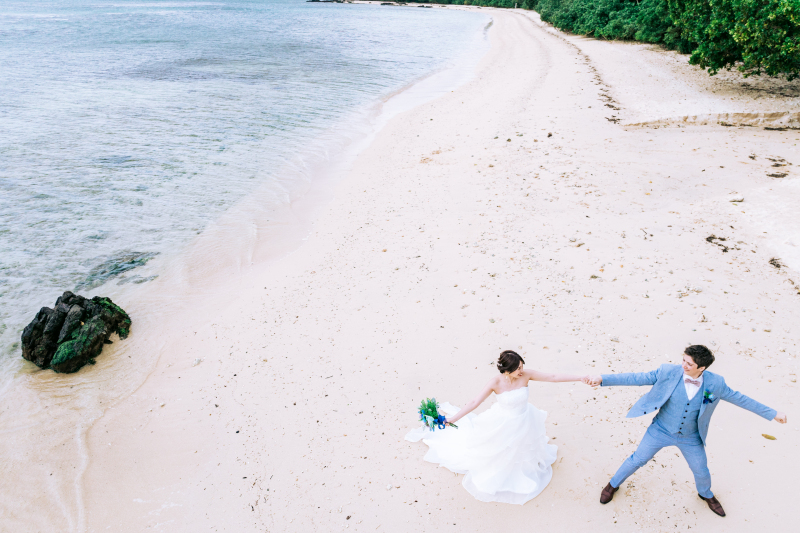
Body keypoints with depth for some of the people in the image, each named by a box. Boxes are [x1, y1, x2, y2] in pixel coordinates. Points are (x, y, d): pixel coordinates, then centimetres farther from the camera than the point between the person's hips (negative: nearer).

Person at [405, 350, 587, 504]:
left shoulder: (525, 375, -25)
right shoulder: (496, 382, -31)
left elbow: (553, 377, -22)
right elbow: (475, 402, -29)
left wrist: (580, 378, -27)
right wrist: (454, 418, -33)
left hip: (524, 421, 3)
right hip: (503, 425, -3)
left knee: (521, 450, 28)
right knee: (500, 454, 19)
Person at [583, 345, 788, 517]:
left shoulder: (715, 383, -19)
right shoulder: (668, 372, -24)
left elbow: (738, 398, -4)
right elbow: (637, 378, -24)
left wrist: (772, 414, 2)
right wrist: (602, 379, -32)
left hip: (691, 438, 2)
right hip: (661, 431, -1)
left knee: (701, 472, 21)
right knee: (637, 460, 11)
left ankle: (706, 494, 57)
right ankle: (613, 485, 37)